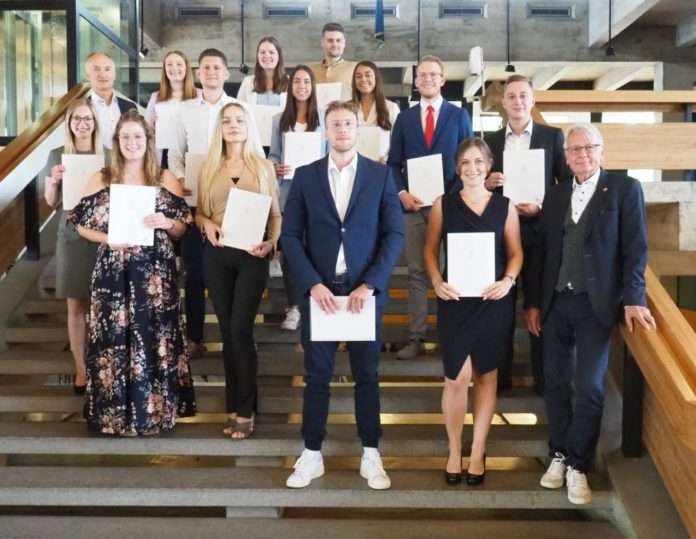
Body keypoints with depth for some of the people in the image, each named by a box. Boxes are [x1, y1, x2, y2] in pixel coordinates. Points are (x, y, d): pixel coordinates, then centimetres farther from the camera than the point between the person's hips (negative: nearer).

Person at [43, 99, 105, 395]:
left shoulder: (108, 155, 2)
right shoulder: (57, 155, 4)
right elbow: (50, 201, 8)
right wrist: (53, 180, -11)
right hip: (71, 235, 1)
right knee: (76, 306, 4)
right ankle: (81, 369, 13)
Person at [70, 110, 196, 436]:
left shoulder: (166, 180, 4)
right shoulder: (101, 179, 4)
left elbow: (182, 229, 7)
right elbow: (81, 224, 7)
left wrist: (166, 223, -15)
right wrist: (108, 239, -11)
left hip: (155, 274, 0)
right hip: (113, 273, 0)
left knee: (154, 340, 4)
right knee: (114, 340, 3)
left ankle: (156, 409, 19)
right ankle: (114, 413, 17)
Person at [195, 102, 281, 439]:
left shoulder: (263, 166, 5)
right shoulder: (209, 168, 11)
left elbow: (275, 214, 4)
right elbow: (199, 211, 12)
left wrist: (271, 242, -13)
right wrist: (206, 224, -10)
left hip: (251, 255, -3)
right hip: (216, 255, 3)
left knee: (241, 329, -8)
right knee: (227, 331, 7)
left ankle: (245, 411, 2)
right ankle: (234, 406, 17)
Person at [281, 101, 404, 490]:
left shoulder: (381, 175, 3)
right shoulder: (305, 176, 4)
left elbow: (395, 234, -2)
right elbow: (290, 235, 1)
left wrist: (369, 285, -12)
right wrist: (312, 284, -12)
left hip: (365, 291, 0)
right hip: (319, 291, 1)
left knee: (367, 376, 8)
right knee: (317, 376, 6)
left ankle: (371, 455, 20)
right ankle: (312, 455, 18)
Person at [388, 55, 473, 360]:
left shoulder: (459, 115, 6)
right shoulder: (404, 118, 11)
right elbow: (394, 163, 10)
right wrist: (402, 193, -7)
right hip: (414, 204, 1)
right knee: (416, 272, 3)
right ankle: (415, 338, 6)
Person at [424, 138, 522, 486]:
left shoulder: (504, 206, 4)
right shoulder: (443, 204, 3)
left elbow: (516, 252, 8)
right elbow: (430, 250, 5)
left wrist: (508, 281, -10)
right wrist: (437, 281, -11)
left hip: (492, 300, 1)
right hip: (455, 299, -1)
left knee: (486, 374, 8)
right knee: (458, 376, -8)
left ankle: (477, 453, 21)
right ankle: (454, 451, 12)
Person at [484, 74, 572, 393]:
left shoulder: (553, 136, 2)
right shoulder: (491, 140, 10)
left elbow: (568, 184, 0)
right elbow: (480, 185, 13)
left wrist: (542, 208, -14)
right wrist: (487, 183, -9)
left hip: (539, 231, -2)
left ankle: (543, 377, 15)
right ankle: (500, 375, 18)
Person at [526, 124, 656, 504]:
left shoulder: (625, 188, -1)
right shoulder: (555, 194, 11)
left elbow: (635, 249, -6)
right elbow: (541, 251, 11)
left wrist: (632, 299, -15)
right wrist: (534, 302, 8)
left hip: (595, 303, -4)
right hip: (555, 302, 4)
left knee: (589, 387, -3)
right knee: (556, 382, 9)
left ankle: (578, 465, 9)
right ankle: (559, 455, 23)